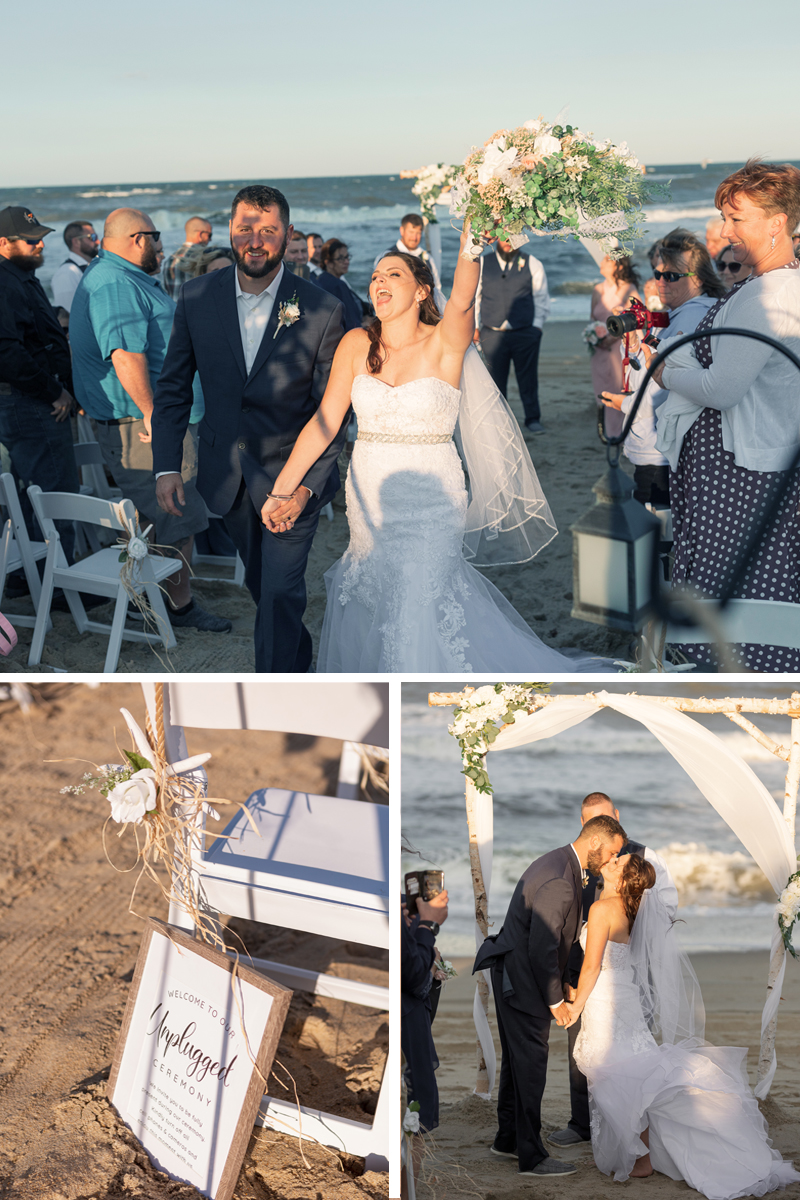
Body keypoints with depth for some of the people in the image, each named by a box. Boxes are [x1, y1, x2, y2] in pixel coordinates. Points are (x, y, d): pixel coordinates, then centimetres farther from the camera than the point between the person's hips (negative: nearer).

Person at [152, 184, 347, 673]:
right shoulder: (197, 298, -5)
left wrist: (307, 485, -20)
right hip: (228, 475, 4)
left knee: (280, 592, -4)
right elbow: (173, 388, 3)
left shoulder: (322, 309, -15)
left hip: (293, 476, -4)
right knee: (261, 584, 20)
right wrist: (167, 466, -4)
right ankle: (300, 656, 45)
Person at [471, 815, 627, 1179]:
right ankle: (531, 1156, 5)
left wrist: (562, 985, 18)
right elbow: (542, 948, -24)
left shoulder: (559, 863, 9)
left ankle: (507, 1138, 32)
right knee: (530, 1063, -3)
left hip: (513, 973, 11)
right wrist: (555, 1000, -14)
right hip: (521, 979, -11)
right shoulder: (559, 881, -25)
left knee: (517, 1060, 20)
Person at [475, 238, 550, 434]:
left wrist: (537, 326, 1)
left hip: (525, 333, 0)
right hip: (492, 334, 1)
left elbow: (541, 298, 9)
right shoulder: (482, 263, 6)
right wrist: (475, 326, 5)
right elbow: (473, 296, 11)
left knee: (528, 378, 2)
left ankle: (533, 419, 12)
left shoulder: (532, 264, 5)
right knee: (496, 379, 5)